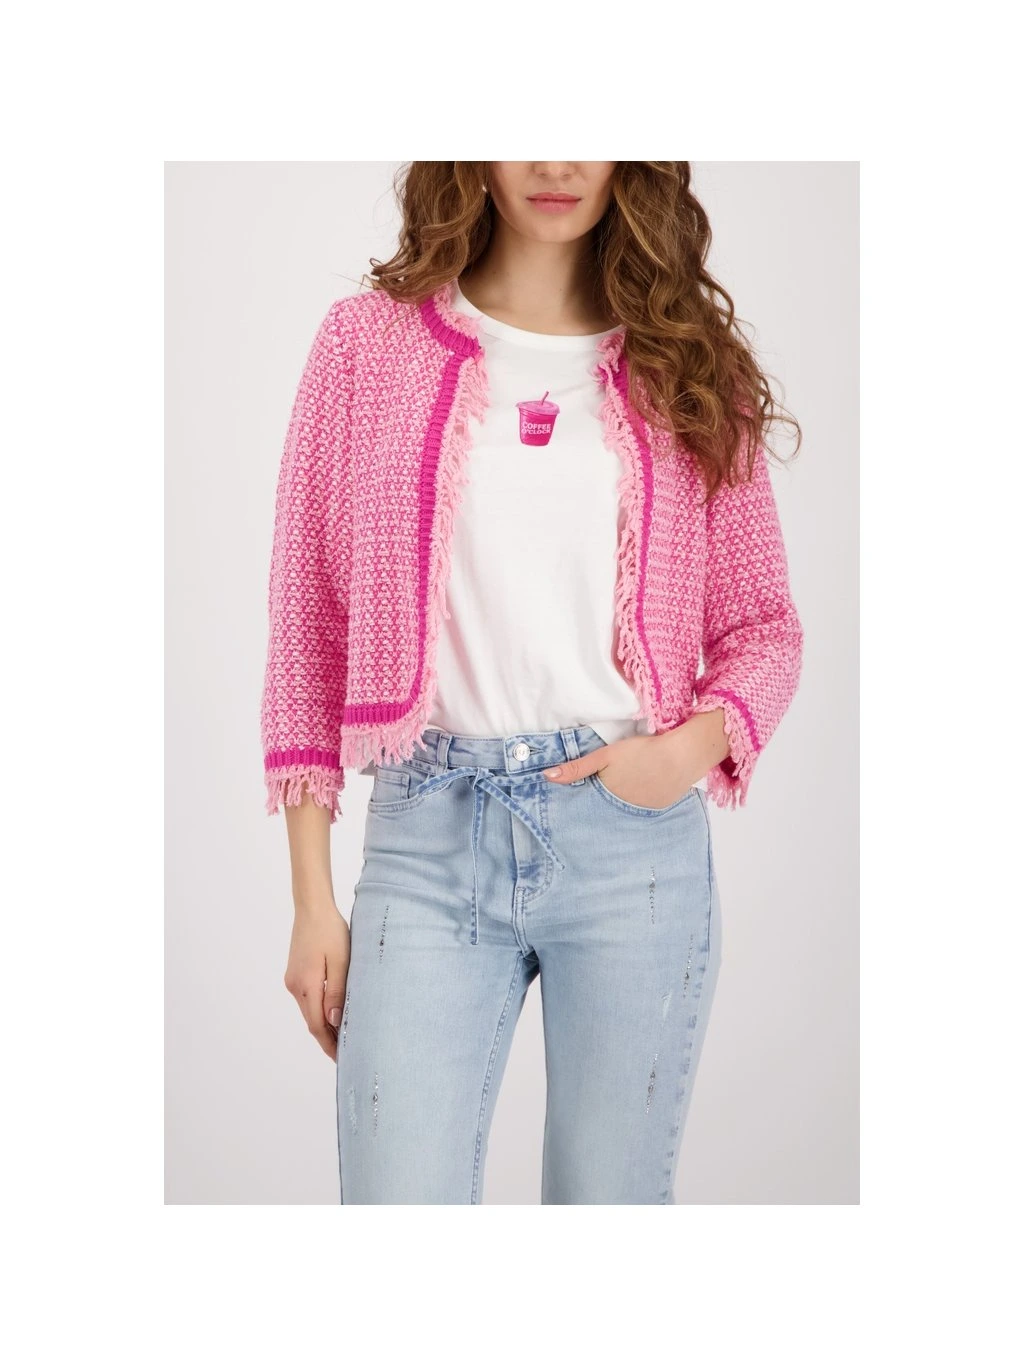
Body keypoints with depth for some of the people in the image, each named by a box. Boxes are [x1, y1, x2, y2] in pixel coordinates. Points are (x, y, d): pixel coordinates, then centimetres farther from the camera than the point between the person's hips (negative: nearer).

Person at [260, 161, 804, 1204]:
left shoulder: (686, 361, 9)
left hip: (635, 836, 1)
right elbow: (308, 629, 6)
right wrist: (312, 897, 2)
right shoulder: (369, 340, 6)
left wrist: (692, 746, -9)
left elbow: (763, 625, 13)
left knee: (610, 1199, 9)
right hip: (429, 840, -1)